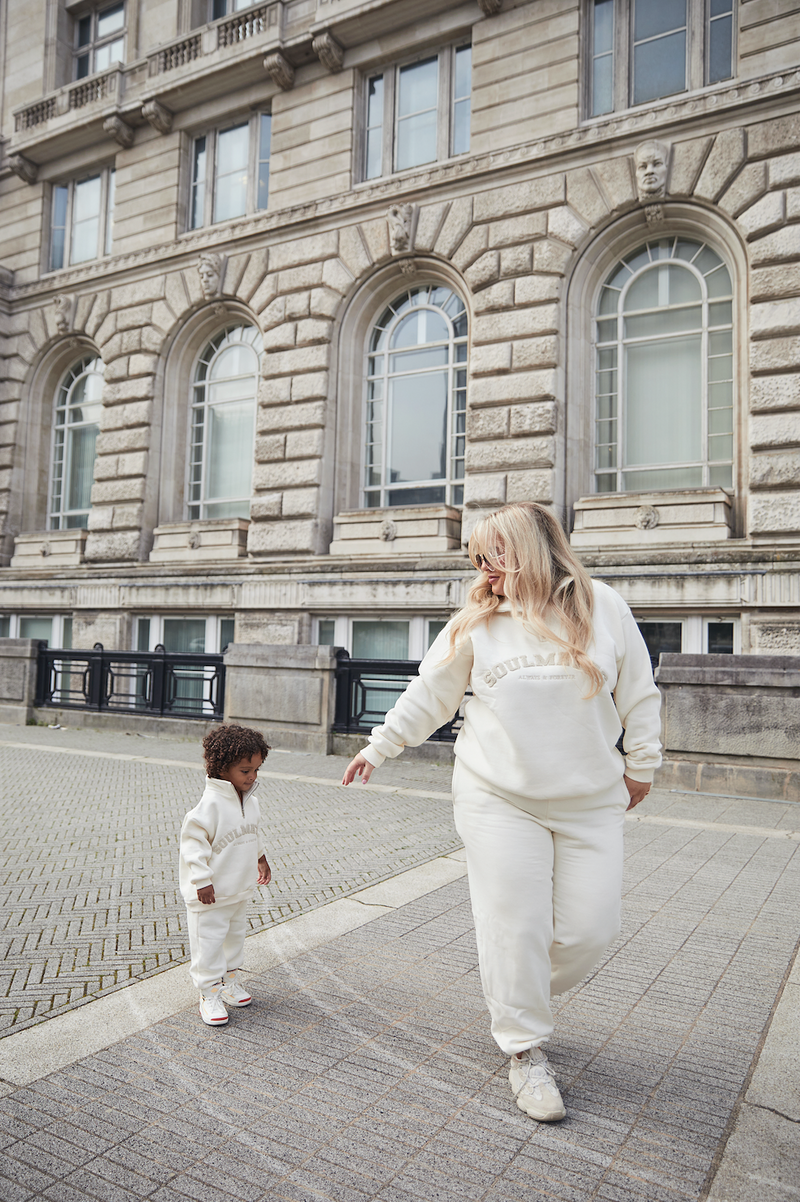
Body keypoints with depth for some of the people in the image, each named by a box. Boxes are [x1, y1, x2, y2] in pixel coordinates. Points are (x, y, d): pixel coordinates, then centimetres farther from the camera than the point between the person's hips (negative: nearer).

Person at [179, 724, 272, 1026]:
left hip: (241, 890, 8)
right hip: (211, 894, -8)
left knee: (235, 935, 21)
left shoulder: (249, 800, 1)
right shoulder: (210, 803, -25)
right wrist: (202, 880, -24)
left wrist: (260, 859, 28)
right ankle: (209, 994, 16)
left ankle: (229, 980, 39)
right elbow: (193, 839, -24)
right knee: (209, 942, 1)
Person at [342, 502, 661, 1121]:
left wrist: (641, 765, 10)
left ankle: (521, 998, 34)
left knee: (590, 929, 5)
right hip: (499, 799, -1)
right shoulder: (476, 623, -1)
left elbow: (639, 694, 7)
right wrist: (378, 747, 11)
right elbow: (428, 695, 8)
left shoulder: (603, 606, -3)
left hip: (591, 803, 1)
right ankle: (526, 1050, 21)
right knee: (514, 926, -1)